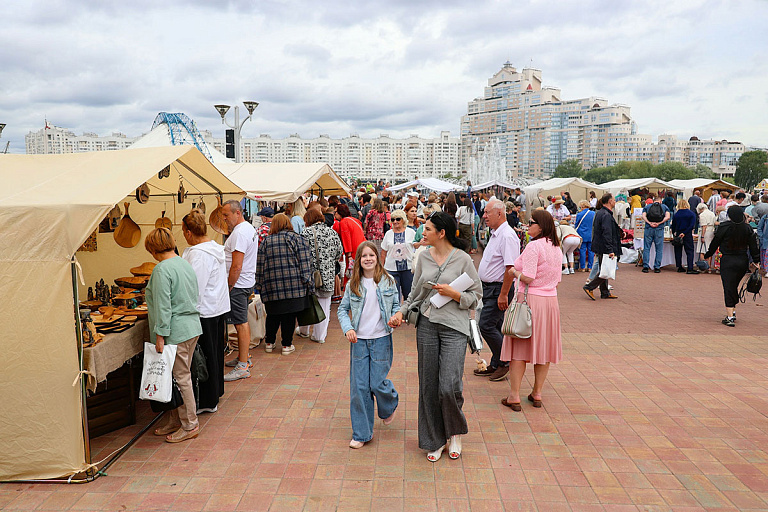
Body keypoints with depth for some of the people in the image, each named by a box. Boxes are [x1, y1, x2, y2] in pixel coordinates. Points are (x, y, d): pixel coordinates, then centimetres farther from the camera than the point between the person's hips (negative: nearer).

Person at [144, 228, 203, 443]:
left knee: (180, 378, 1)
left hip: (176, 332, -9)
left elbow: (163, 306, -19)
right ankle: (175, 421, 27)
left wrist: (160, 335, -16)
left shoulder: (162, 269, -16)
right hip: (192, 328, 9)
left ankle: (190, 425, 11)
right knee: (181, 376, 16)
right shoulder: (185, 264, 12)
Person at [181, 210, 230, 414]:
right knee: (215, 352, 19)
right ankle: (216, 392, 32)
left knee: (205, 356, 1)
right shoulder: (216, 248, 9)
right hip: (219, 308, 10)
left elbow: (195, 289, -22)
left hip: (205, 312, -9)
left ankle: (207, 402, 11)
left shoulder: (198, 254, -20)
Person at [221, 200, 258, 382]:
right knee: (242, 322, 17)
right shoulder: (249, 228, 15)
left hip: (237, 285, -11)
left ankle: (243, 367, -2)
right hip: (246, 283, 11)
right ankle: (244, 357, 28)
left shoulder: (239, 233, -18)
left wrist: (227, 288, -18)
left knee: (241, 324, -7)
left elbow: (236, 267, -24)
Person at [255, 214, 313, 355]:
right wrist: (307, 281, -2)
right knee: (289, 315, 4)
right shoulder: (296, 238, 0)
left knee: (273, 315, 13)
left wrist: (260, 285, 14)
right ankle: (287, 345, 10)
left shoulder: (266, 241, 8)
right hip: (293, 284, -2)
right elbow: (304, 262, -5)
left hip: (272, 285, 3)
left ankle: (269, 343, 23)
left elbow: (260, 265, 8)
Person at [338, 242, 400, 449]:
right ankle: (361, 433, 16)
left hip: (381, 339, -1)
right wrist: (348, 329, -9)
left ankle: (390, 406, 35)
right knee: (359, 387, 2)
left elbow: (396, 304, 10)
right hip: (358, 340, 2)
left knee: (378, 383, -3)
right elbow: (342, 309, 6)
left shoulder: (387, 281, 0)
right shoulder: (353, 284, 2)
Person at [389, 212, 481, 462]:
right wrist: (401, 311, 2)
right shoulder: (424, 257, 8)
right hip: (427, 325, 5)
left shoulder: (462, 259, -6)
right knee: (428, 385, 8)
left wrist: (453, 293, -17)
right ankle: (435, 440, 26)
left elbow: (475, 296, -2)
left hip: (454, 328, -4)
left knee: (449, 386, -10)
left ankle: (455, 433, 21)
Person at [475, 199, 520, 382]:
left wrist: (503, 294, -25)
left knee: (486, 325, -9)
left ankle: (506, 362, 5)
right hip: (489, 287, 10)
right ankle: (495, 366, 24)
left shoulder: (507, 236, -19)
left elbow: (510, 267, -24)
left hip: (499, 289, -10)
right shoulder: (495, 234, 14)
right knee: (495, 327, 14)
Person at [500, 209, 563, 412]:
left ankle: (514, 396, 4)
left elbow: (528, 277, -19)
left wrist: (514, 272, -2)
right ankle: (537, 393, 21)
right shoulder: (556, 248, 10)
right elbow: (557, 279, 14)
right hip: (550, 299, 8)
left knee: (519, 347, 0)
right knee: (543, 347, 13)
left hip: (529, 299, -7)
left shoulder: (534, 246, -15)